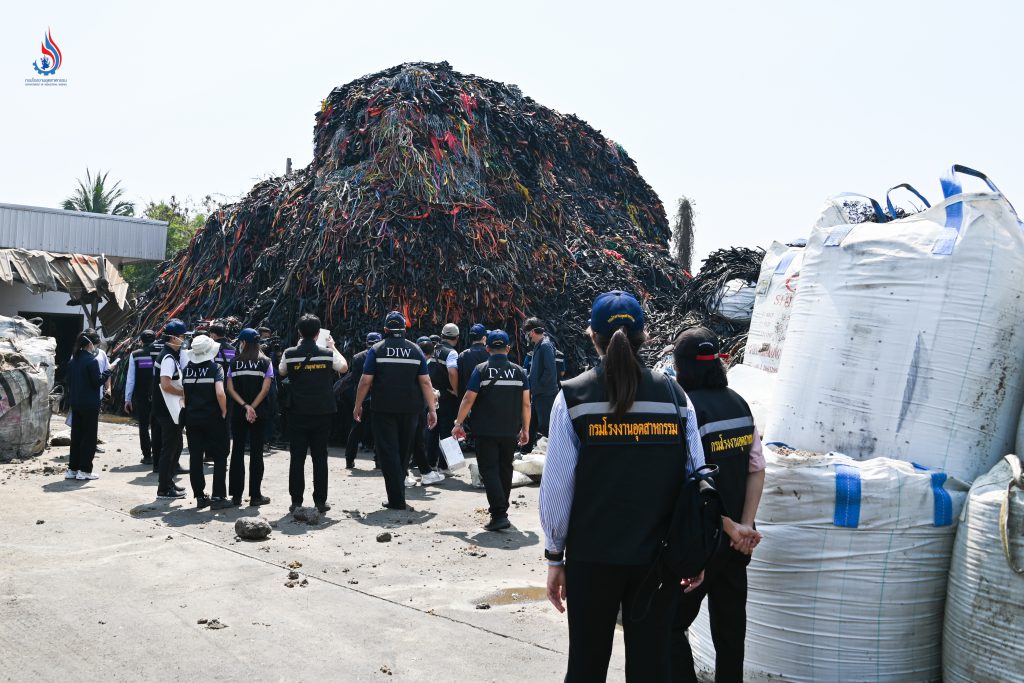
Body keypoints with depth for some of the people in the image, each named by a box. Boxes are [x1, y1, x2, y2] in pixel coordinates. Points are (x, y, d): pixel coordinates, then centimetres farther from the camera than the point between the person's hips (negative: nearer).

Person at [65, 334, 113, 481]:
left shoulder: (73, 360, 9)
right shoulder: (92, 360, -14)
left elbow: (69, 381, 14)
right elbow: (97, 381, -14)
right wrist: (108, 371, -3)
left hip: (75, 403, 7)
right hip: (90, 404, -7)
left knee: (76, 436, 13)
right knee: (89, 437, 0)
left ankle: (72, 469, 17)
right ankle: (84, 470, 0)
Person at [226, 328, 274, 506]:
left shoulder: (234, 362, 2)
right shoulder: (265, 362, -1)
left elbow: (230, 388, -5)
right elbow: (265, 389, -10)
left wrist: (245, 406, -9)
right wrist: (252, 408, -10)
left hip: (238, 413, 1)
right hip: (259, 414, -1)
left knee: (237, 452, 9)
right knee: (256, 453, 3)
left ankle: (236, 495, 11)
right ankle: (255, 495, 4)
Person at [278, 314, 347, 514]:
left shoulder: (290, 354, -6)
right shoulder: (327, 353, -6)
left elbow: (282, 371, 15)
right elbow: (343, 367, 12)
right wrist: (333, 347, 21)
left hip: (298, 413, 0)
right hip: (322, 413, 0)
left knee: (297, 458, 5)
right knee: (320, 457, 7)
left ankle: (296, 501, 6)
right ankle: (320, 501, 9)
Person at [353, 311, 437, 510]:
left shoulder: (377, 350, -1)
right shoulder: (416, 350, 5)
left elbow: (366, 381, -5)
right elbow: (425, 382, -1)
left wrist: (358, 405, 5)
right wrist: (432, 409, 1)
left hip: (384, 409, -3)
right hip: (410, 409, 3)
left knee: (388, 452, 0)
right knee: (403, 451, 17)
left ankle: (396, 499, -6)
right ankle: (398, 490, 28)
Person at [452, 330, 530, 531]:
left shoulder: (481, 370, -6)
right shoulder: (519, 371, 3)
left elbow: (468, 400, -8)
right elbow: (526, 403, 3)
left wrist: (458, 424, 1)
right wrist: (525, 430, 12)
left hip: (486, 431, -3)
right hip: (510, 432, 4)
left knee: (489, 470, -2)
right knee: (505, 469, 18)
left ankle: (499, 514, -14)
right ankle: (501, 508, 29)